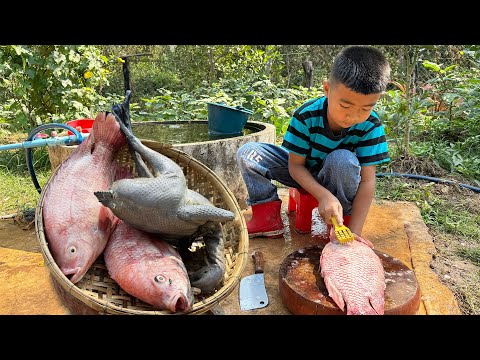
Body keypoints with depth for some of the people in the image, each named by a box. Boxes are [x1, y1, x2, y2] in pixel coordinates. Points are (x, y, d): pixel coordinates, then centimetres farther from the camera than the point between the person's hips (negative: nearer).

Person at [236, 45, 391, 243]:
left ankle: (343, 218, -14)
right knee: (247, 153, -17)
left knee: (342, 159, -38)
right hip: (304, 175, 1)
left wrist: (354, 232, -30)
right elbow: (296, 165, -19)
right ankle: (267, 216, -14)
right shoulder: (306, 116, -26)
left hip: (341, 178, 0)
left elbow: (367, 181, -24)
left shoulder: (371, 126, -25)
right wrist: (323, 195, -36)